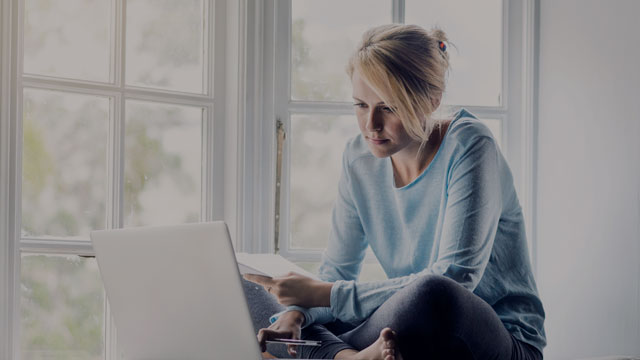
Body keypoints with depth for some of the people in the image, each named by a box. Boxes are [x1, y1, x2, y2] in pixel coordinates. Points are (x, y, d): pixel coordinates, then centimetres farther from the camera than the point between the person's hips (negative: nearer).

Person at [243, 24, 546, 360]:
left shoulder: (469, 147, -16)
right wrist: (295, 314, -18)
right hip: (418, 331, 6)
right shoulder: (359, 158, 3)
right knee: (251, 295, -5)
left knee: (431, 294, -42)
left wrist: (326, 295, -25)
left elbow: (454, 280, -25)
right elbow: (336, 271, 6)